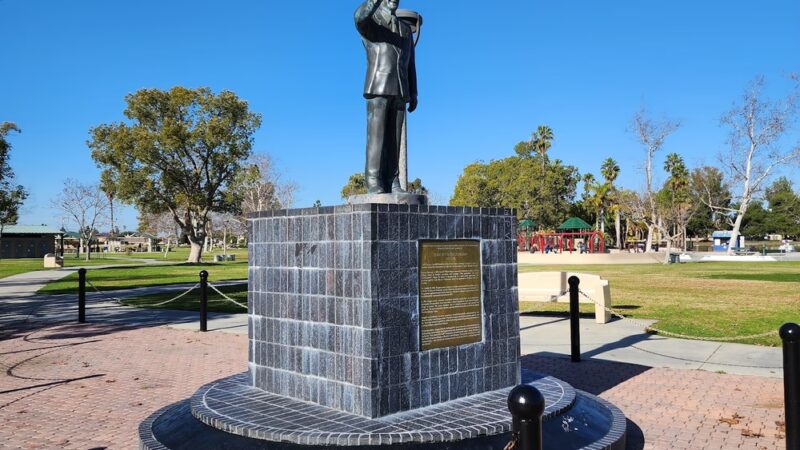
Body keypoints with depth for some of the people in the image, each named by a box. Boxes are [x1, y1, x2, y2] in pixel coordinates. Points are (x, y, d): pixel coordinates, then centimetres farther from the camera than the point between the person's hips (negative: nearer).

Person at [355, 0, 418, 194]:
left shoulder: (406, 29, 21)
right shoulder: (369, 22, 3)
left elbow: (410, 64, 19)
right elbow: (360, 16, -25)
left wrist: (413, 94, 9)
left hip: (399, 91, 5)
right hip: (378, 89, -5)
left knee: (394, 137, 0)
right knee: (376, 135, -10)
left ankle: (391, 183, 0)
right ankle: (373, 182, -8)